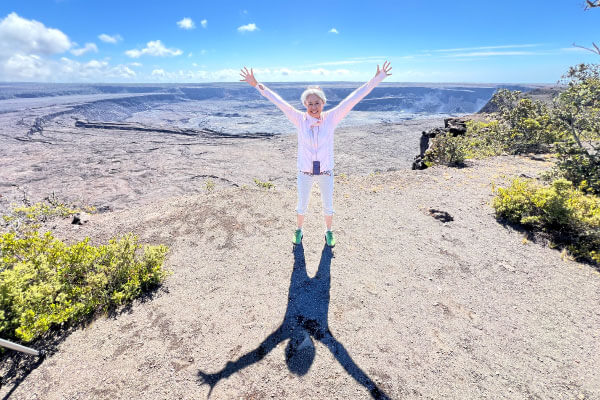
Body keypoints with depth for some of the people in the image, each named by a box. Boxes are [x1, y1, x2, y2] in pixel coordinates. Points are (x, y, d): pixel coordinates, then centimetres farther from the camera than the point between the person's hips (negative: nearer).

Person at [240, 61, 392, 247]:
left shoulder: (331, 118, -11)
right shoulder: (299, 119, -12)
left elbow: (352, 99, -15)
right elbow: (278, 101, -12)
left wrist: (376, 79, -17)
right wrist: (257, 85, -15)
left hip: (326, 171, 0)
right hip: (305, 172, 0)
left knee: (328, 206, 16)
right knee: (301, 205, 17)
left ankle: (329, 232, 43)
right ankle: (299, 230, 44)